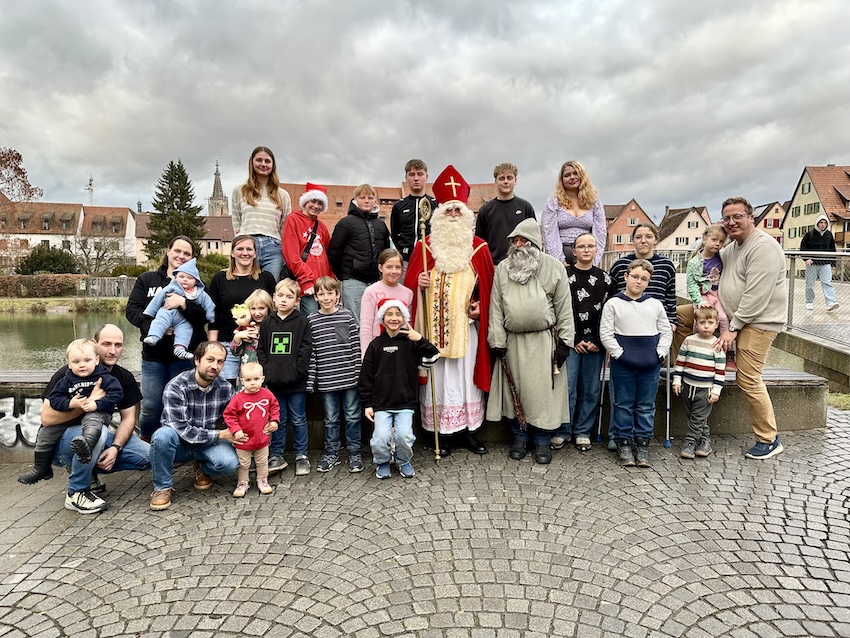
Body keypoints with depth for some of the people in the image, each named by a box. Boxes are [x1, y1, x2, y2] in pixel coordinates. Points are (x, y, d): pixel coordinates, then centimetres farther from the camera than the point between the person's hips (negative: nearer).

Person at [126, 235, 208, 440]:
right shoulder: (147, 279, 9)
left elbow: (204, 317, -4)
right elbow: (131, 310, 1)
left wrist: (183, 303, -19)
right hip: (153, 354, 1)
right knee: (150, 407, 3)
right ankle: (145, 444, 28)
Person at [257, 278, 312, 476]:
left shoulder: (302, 321, -3)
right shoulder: (267, 323, 8)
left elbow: (306, 350, -8)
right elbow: (261, 350, 9)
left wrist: (297, 373, -14)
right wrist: (266, 372, -3)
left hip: (296, 382, -3)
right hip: (274, 381, 3)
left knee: (298, 420, 8)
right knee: (277, 420, 12)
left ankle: (301, 456, 20)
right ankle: (276, 456, 23)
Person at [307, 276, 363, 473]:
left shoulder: (347, 316, -1)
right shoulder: (311, 321, 1)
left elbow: (356, 346, 0)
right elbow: (310, 352, 0)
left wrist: (358, 372, -3)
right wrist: (311, 380, -2)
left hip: (349, 377, 0)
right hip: (326, 380, 1)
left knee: (353, 416, 8)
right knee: (331, 418, 13)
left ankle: (354, 453, 22)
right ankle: (331, 453, 27)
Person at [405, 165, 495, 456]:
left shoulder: (479, 248, 5)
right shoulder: (425, 246, 3)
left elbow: (488, 286, 9)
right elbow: (409, 283, 5)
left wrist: (481, 306, -6)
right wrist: (419, 283, -16)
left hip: (466, 324, 1)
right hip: (433, 325, -1)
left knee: (466, 374, 6)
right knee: (438, 374, 3)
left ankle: (468, 430, 18)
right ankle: (440, 432, 14)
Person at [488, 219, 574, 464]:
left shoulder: (554, 267, 1)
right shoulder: (502, 268, 7)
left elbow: (564, 307, 0)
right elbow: (496, 306, 4)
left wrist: (564, 341, -4)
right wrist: (497, 341, -1)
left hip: (544, 340, -2)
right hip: (513, 340, 2)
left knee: (543, 391, 1)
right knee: (515, 390, 8)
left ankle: (542, 441, 16)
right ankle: (520, 437, 24)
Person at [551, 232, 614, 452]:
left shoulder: (605, 279, 9)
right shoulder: (564, 275, 1)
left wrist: (598, 341, -3)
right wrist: (574, 340, -6)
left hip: (596, 342, 2)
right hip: (570, 341, -2)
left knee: (590, 389, 6)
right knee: (567, 387, -4)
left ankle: (583, 431, 19)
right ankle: (563, 431, 11)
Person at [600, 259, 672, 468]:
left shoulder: (655, 305, 9)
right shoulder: (613, 304, 0)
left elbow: (666, 332, 11)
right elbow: (606, 333, -4)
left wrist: (659, 353, -2)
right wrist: (619, 354, -10)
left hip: (650, 364, 3)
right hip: (623, 364, -2)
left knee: (646, 405, 9)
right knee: (623, 404, 7)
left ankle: (643, 443, 19)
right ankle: (624, 443, 17)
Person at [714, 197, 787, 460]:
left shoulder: (763, 247, -16)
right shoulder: (731, 247, 13)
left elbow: (756, 295, -22)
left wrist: (733, 328, -19)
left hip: (759, 323, -10)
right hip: (737, 320, 10)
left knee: (748, 379, -11)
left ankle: (769, 439, 3)